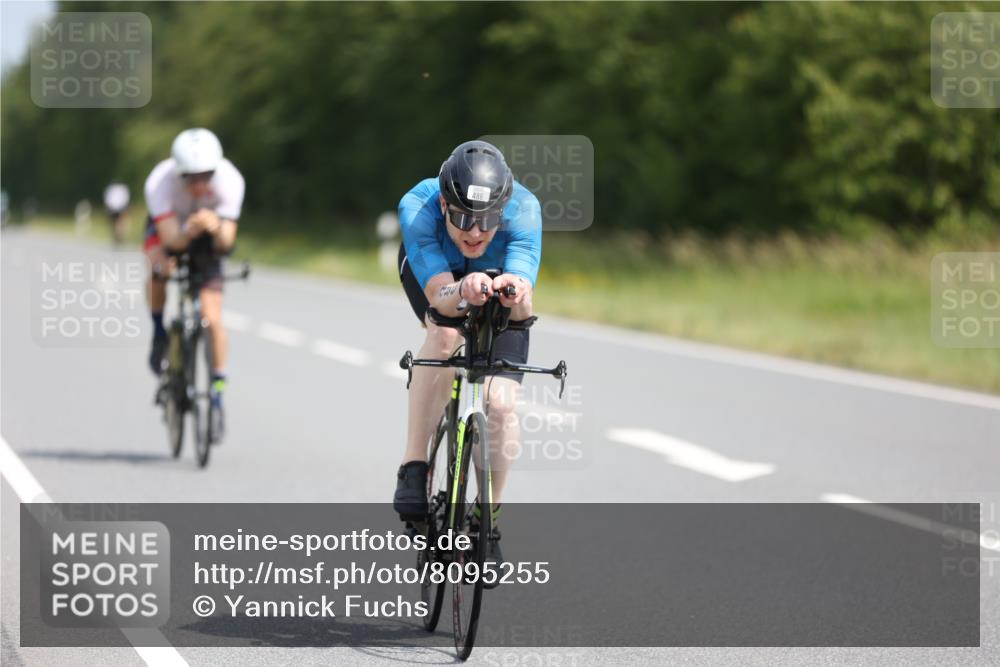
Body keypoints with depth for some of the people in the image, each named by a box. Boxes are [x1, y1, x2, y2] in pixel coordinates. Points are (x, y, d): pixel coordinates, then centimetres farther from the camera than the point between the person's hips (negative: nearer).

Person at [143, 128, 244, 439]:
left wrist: (217, 227, -56)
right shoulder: (160, 182, -36)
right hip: (171, 227, -1)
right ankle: (159, 334, -9)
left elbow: (225, 244, -34)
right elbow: (172, 240, -40)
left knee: (212, 318, -12)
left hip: (208, 238, 1)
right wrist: (189, 231, -60)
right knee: (158, 267, -35)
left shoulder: (229, 180, -33)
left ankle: (217, 393, 4)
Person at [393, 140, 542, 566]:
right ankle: (413, 469, -27)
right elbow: (439, 296, -48)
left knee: (502, 405, -16)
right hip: (432, 271, -1)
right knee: (446, 335, -37)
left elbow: (523, 309, -48)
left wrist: (516, 294, -71)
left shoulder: (523, 209, -39)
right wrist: (463, 295, -71)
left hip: (498, 277, 1)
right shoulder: (418, 207, -39)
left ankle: (489, 521, 6)